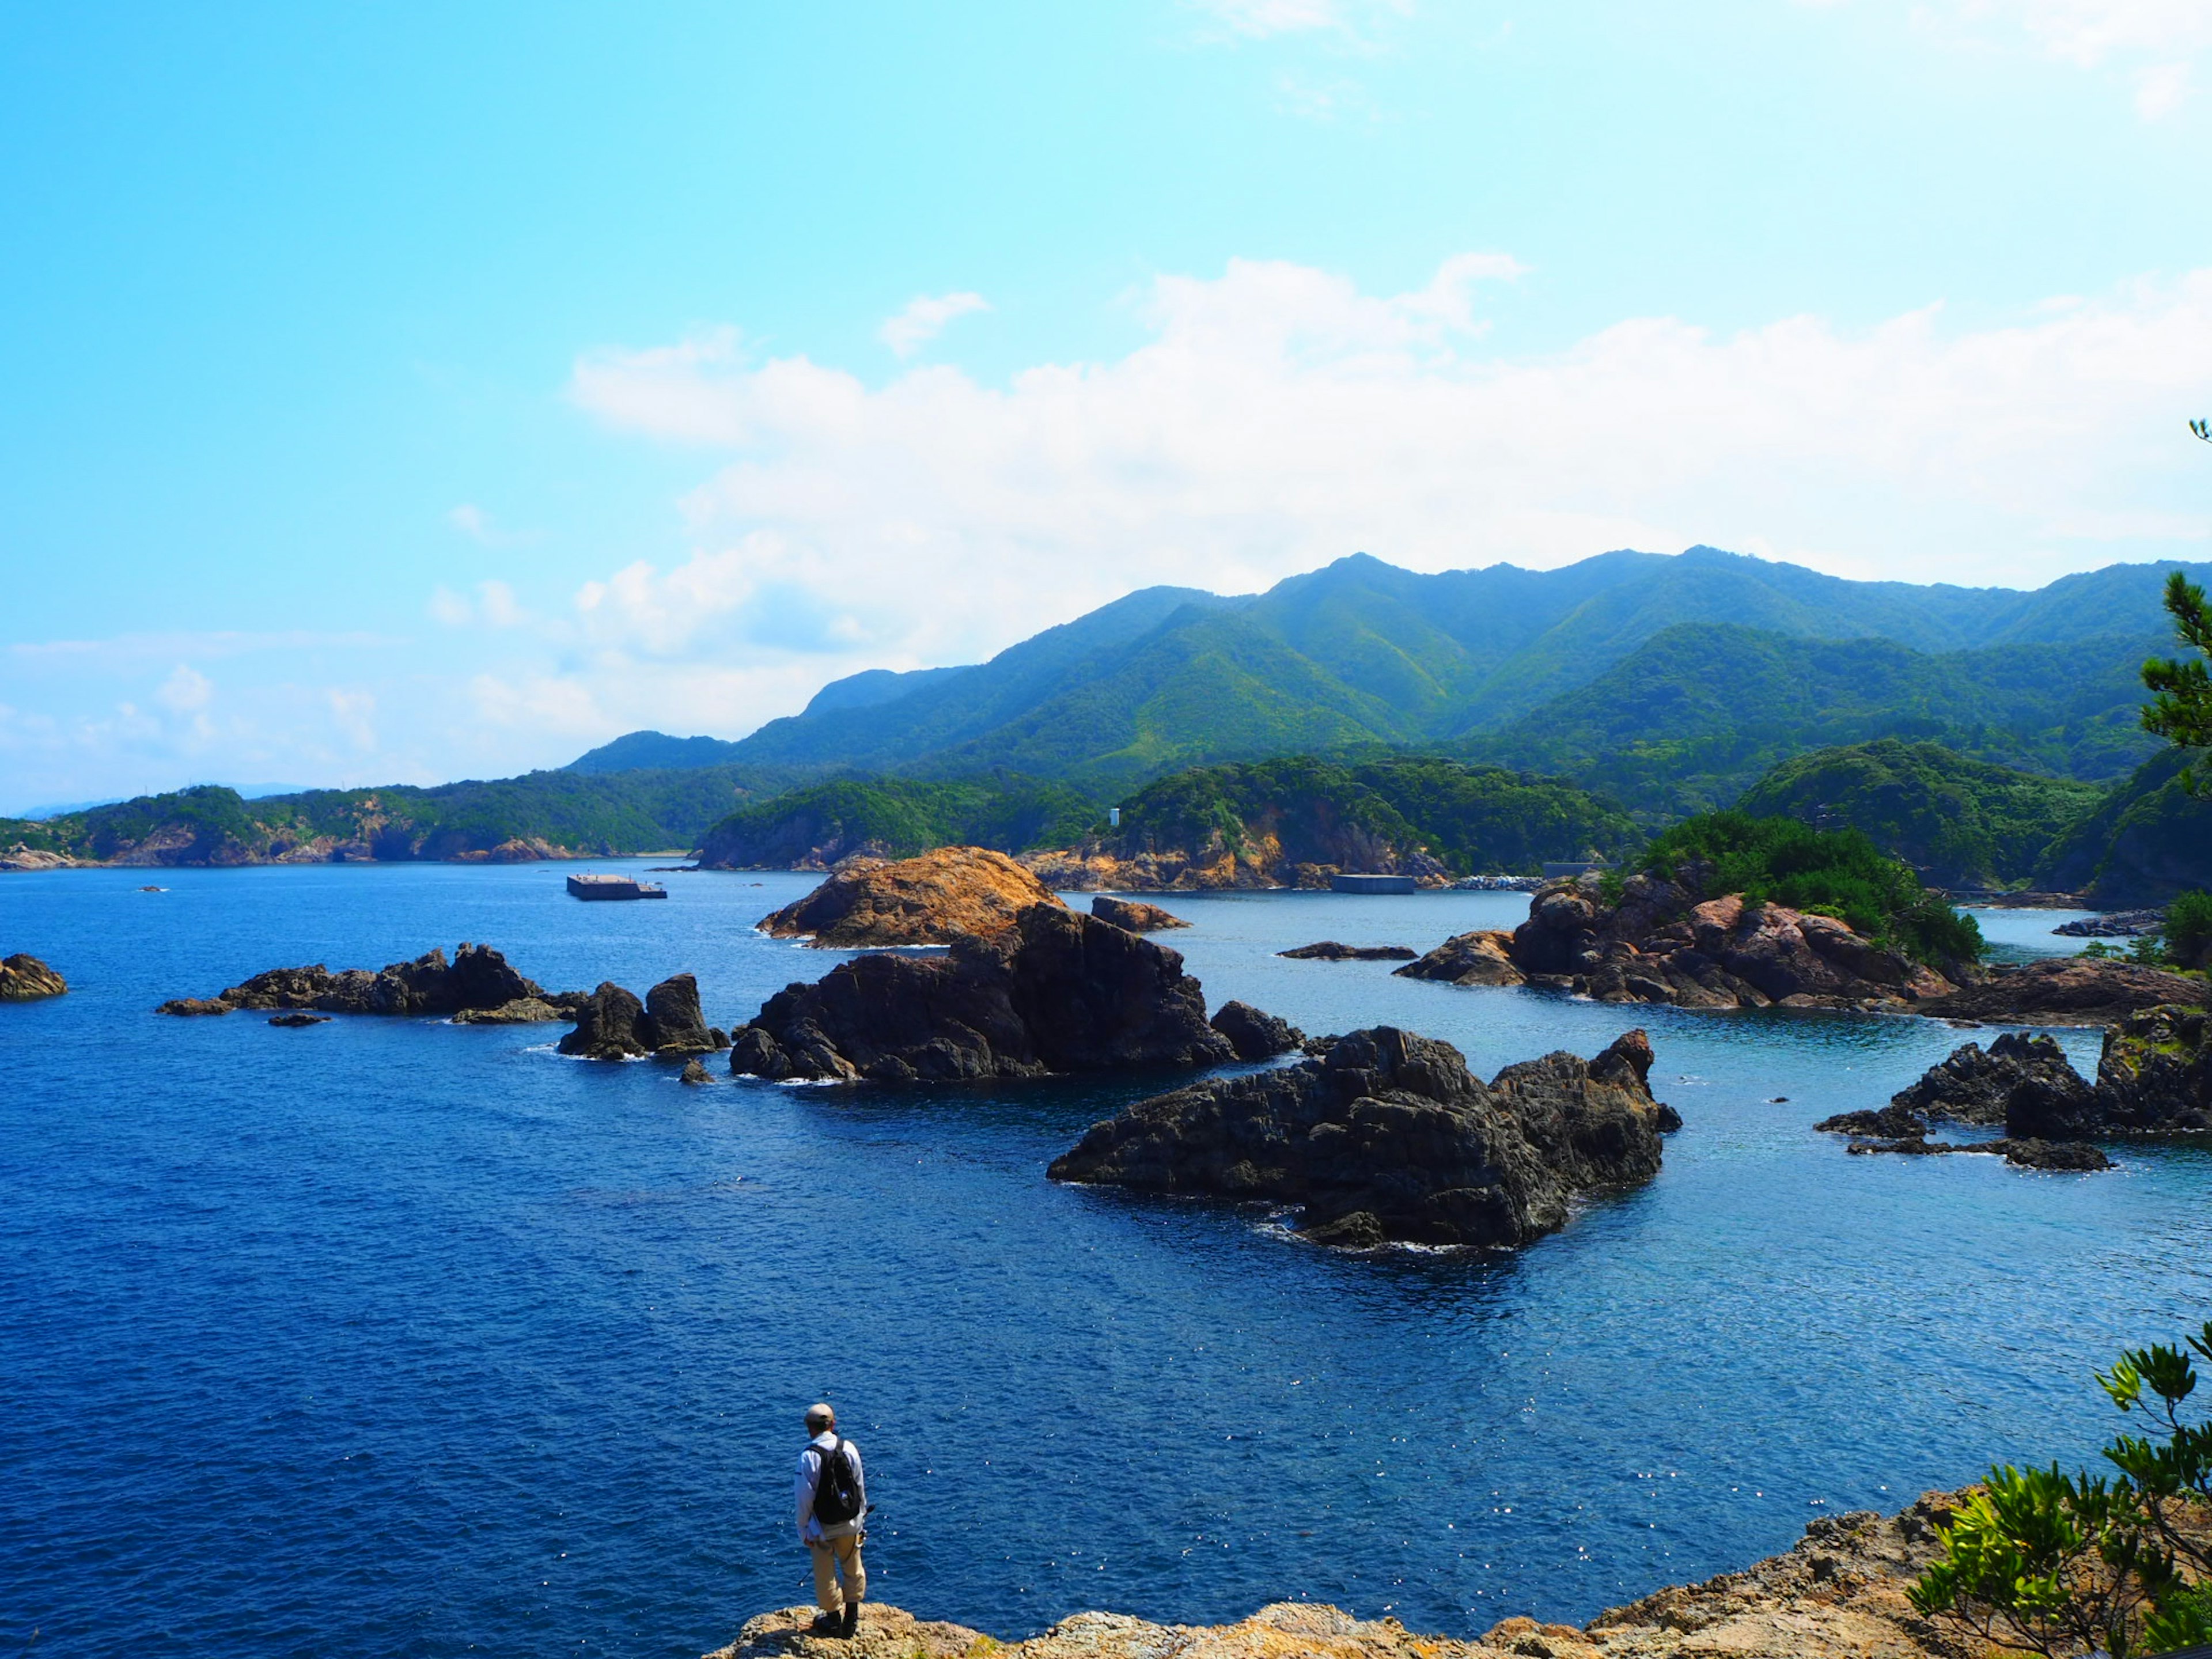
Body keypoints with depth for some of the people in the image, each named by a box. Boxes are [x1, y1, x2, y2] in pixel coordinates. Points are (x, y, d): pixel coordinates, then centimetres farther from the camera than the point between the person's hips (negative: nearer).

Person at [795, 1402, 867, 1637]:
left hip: (822, 1527, -3)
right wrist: (861, 1517, 14)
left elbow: (805, 1497, -14)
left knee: (826, 1576, 14)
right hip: (850, 1524, 3)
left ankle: (834, 1620, 25)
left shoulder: (809, 1456, -18)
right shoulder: (849, 1449, -7)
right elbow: (861, 1487, 1)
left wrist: (804, 1530, -2)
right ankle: (852, 1619, 26)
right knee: (853, 1571, 19)